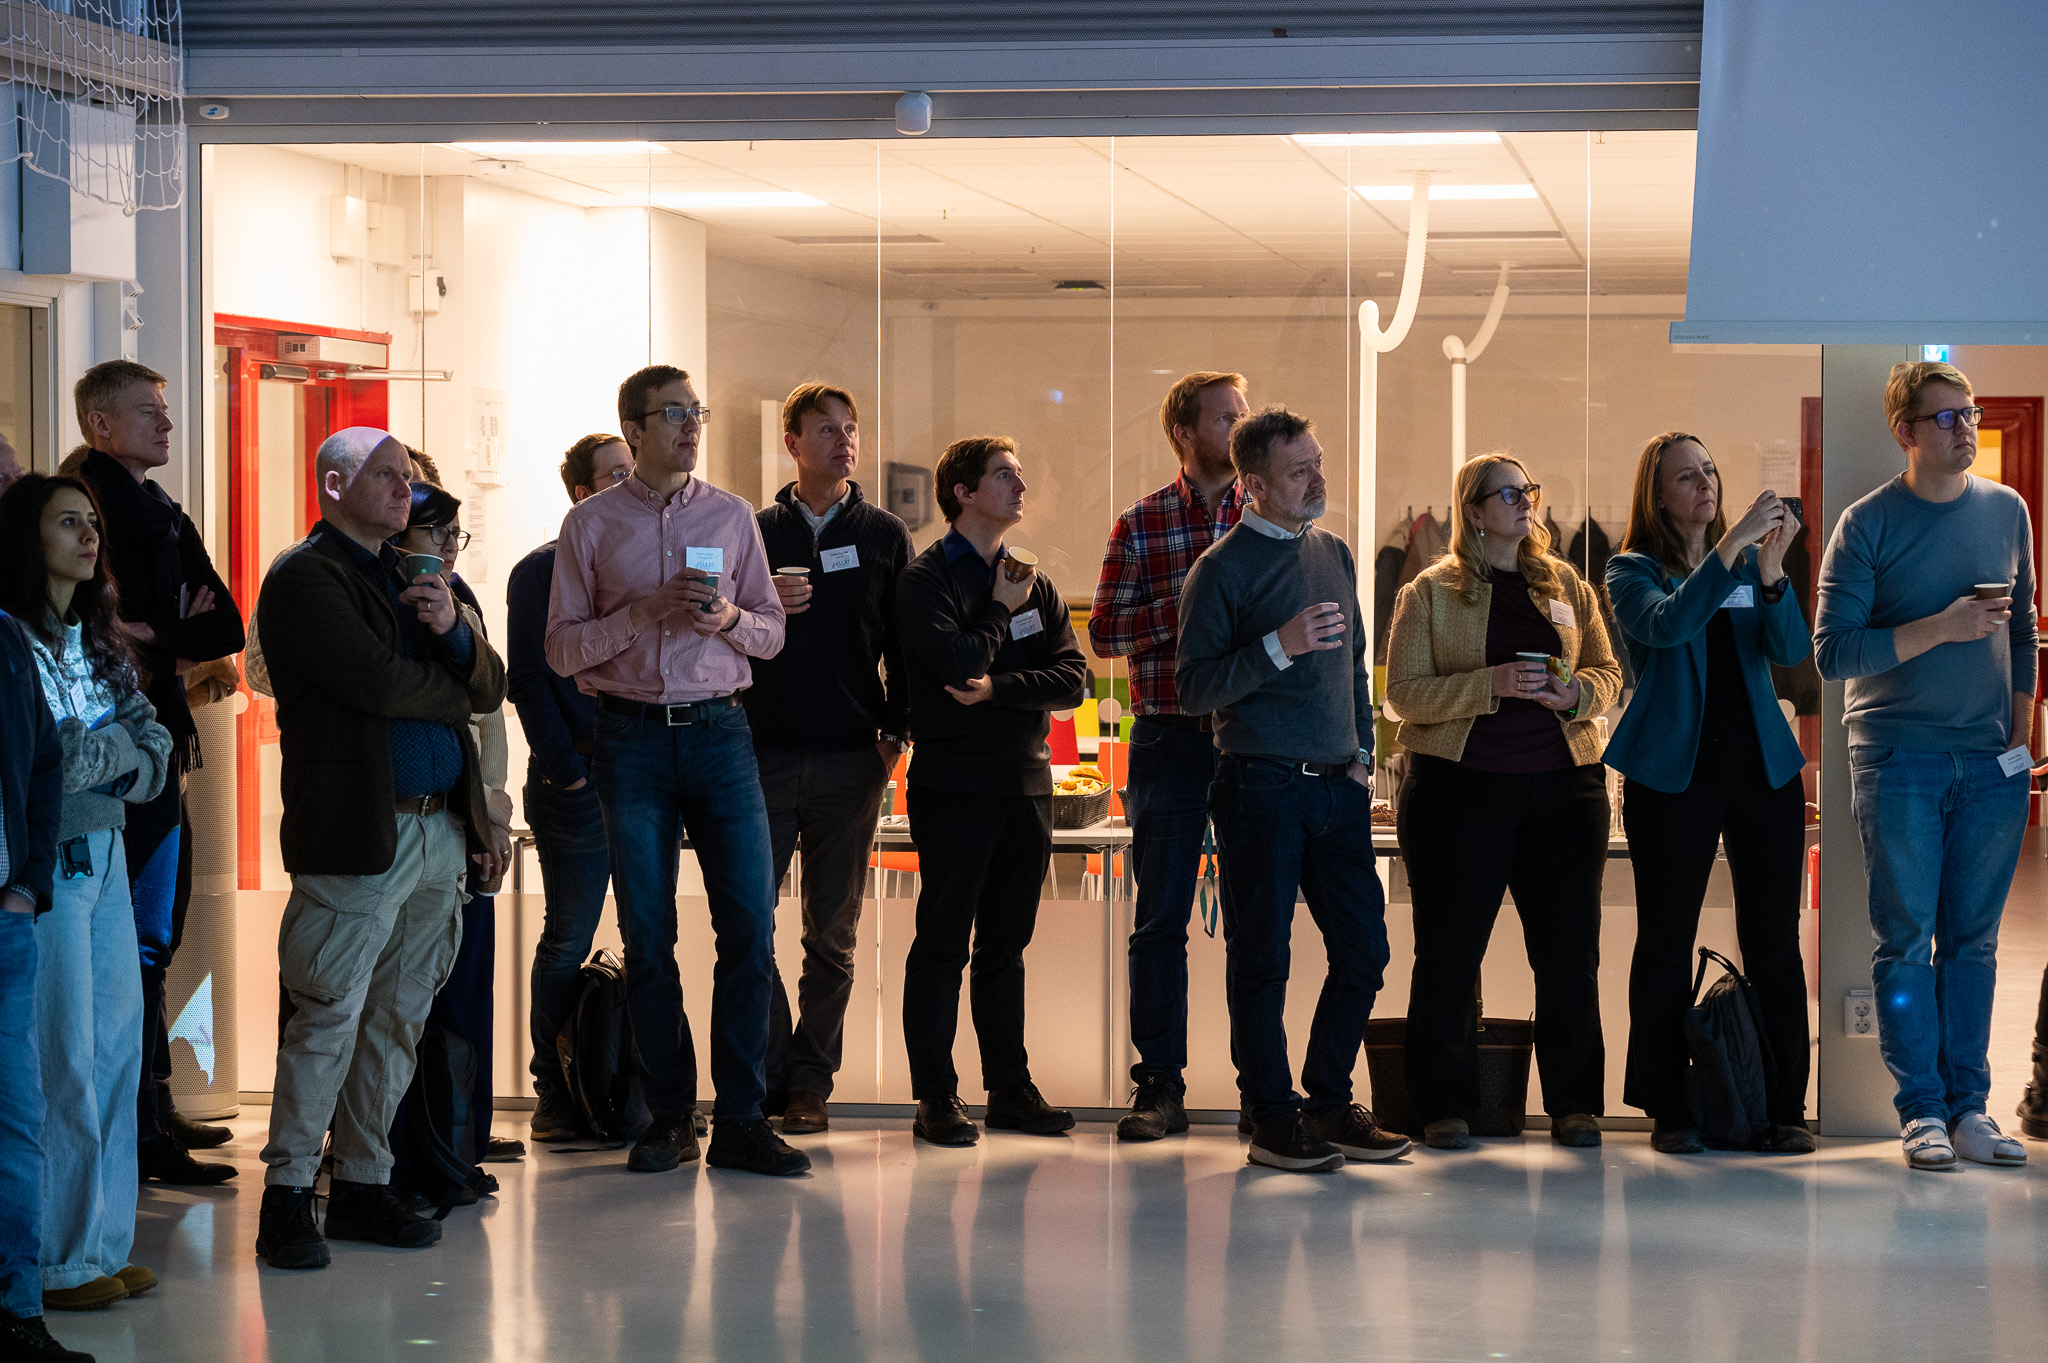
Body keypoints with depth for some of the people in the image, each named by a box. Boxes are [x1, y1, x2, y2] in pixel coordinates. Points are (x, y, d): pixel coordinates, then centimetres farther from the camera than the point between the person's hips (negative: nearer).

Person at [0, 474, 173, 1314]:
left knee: (119, 1048, 8)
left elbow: (153, 752, 10)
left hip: (106, 852, 8)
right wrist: (115, 747, -5)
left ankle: (104, 1242, 16)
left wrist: (97, 757, -9)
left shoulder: (97, 641, 15)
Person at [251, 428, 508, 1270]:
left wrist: (454, 631, -5)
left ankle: (362, 1185, 18)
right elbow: (377, 684, -18)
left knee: (398, 1020, 10)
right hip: (357, 836, -8)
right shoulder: (305, 579, -5)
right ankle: (287, 1195, 0)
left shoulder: (410, 579, 21)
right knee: (329, 1018, -7)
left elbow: (489, 687, 16)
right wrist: (455, 691, 0)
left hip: (438, 830, 8)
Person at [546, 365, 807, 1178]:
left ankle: (740, 1120, 2)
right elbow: (562, 647, 0)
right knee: (647, 935, 3)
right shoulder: (591, 525, 4)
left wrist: (729, 617, -9)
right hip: (632, 736, -1)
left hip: (719, 732, 2)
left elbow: (772, 630, 12)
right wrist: (645, 611, -13)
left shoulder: (732, 516, 10)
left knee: (750, 922, -5)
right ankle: (668, 1118, 11)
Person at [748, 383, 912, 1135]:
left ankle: (809, 1079, 10)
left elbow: (901, 641, 9)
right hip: (764, 754, 0)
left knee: (832, 933, 4)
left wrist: (894, 733, -1)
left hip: (849, 760, 0)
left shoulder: (883, 534, 9)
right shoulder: (756, 531, 8)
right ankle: (775, 1067, 4)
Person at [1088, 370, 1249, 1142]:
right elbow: (1105, 632, -3)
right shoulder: (1140, 526, 4)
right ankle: (1159, 1086, 8)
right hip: (1170, 739, -1)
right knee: (1161, 918, 2)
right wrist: (1188, 606, -14)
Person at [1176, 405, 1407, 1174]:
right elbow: (1194, 689, -10)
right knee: (1261, 958, 0)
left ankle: (1329, 1103, 18)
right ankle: (1273, 1117, 8)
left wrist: (1360, 751, 14)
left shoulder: (1333, 554, 15)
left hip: (1337, 790, 6)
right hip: (1262, 786, -6)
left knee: (1364, 949, 6)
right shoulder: (1224, 568, -6)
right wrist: (1280, 646, -19)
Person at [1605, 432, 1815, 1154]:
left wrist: (1771, 571, -20)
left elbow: (1791, 649, -3)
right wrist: (1731, 544, -26)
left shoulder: (1752, 563, 12)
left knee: (1774, 940, 2)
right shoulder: (1633, 571, 3)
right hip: (1673, 775, -3)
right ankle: (1668, 1111, 9)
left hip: (1764, 769, 3)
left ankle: (1786, 1108, 8)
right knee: (1665, 944, 1)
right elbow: (1666, 626, -20)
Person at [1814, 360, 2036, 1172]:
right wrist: (1943, 627, -15)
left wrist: (2020, 737, 7)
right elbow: (1832, 651, -9)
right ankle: (1921, 1111, 3)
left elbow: (2022, 633, 15)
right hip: (1898, 760, -3)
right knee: (1906, 940, -1)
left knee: (1974, 941, 6)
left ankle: (1969, 1107, 11)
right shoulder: (1868, 525, -4)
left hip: (1990, 762, 3)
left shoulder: (2007, 512, 9)